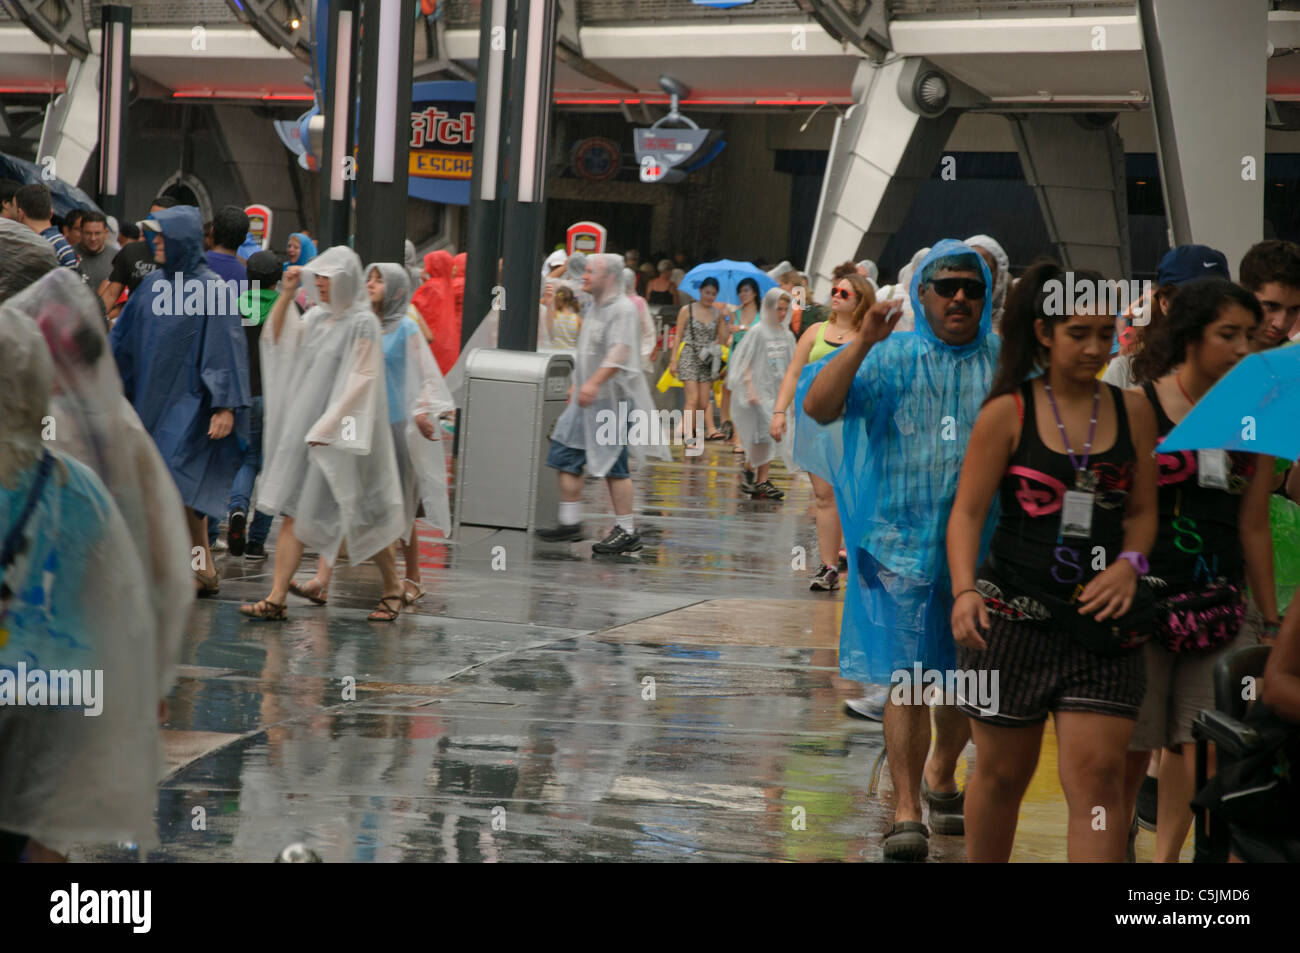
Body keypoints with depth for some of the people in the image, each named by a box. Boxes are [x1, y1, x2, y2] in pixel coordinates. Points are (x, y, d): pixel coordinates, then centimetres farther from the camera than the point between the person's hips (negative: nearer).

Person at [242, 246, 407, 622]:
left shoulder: (362, 323, -11)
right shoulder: (317, 317, 11)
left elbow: (361, 381, -15)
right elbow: (279, 341, 13)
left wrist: (327, 427, -18)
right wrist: (286, 296, 1)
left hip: (339, 434, -7)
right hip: (305, 428, 7)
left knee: (359, 517, 2)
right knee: (292, 513, 1)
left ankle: (392, 587, 21)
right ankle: (276, 599, -1)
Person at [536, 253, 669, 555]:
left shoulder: (622, 309, -14)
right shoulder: (596, 308, 16)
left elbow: (619, 354, -28)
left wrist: (594, 382, -39)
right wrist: (578, 384, 29)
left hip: (612, 400, -10)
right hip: (587, 401, 10)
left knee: (613, 466, -6)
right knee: (564, 456, 7)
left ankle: (627, 532, 1)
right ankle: (570, 522, 14)